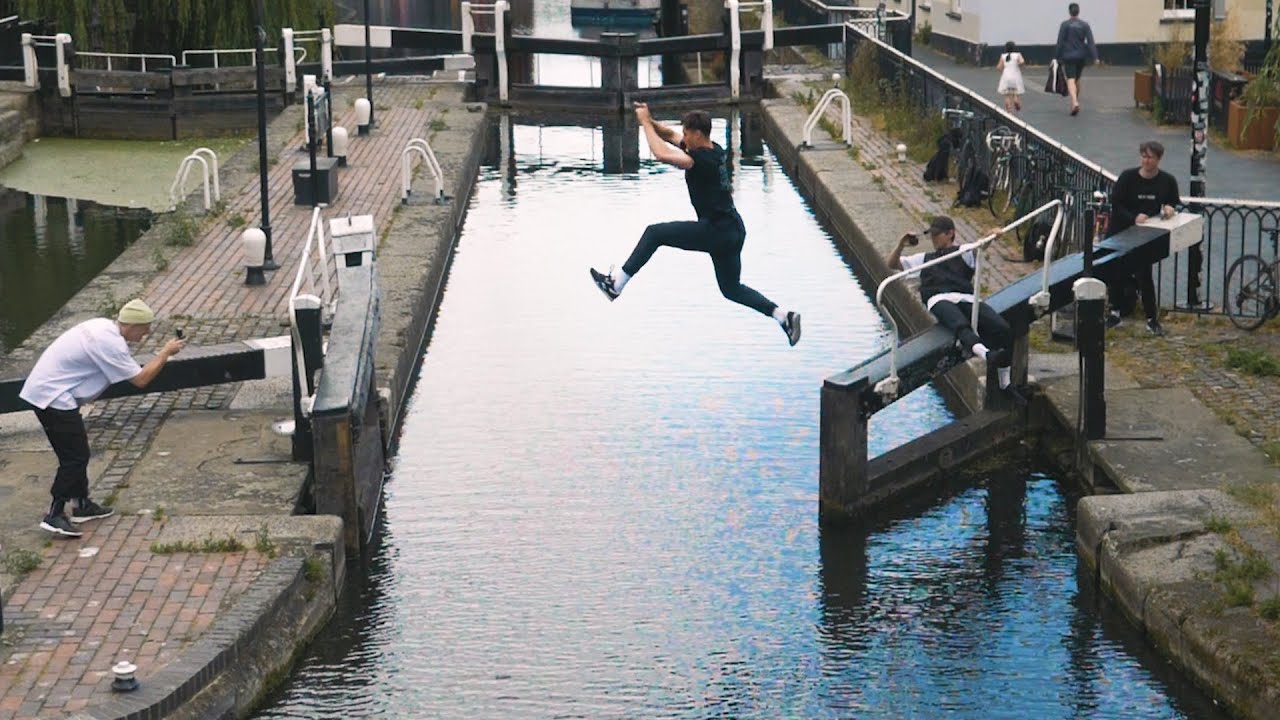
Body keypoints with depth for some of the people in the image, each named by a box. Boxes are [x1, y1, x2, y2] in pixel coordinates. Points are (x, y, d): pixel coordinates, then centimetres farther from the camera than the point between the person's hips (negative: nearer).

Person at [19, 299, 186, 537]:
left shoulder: (103, 326, 7)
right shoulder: (110, 342, -21)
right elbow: (140, 379, -17)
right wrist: (166, 352, -9)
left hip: (40, 389, 10)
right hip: (54, 397, -10)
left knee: (76, 453, 18)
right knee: (75, 457, -9)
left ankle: (81, 504, 26)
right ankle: (55, 515, -9)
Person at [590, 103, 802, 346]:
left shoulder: (702, 160, -18)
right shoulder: (715, 151, 9)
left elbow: (662, 154, -28)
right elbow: (670, 135, 19)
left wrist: (645, 123, -17)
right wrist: (650, 122, 3)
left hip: (716, 232, -10)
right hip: (734, 230, 10)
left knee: (654, 233, -3)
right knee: (731, 288, 21)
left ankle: (615, 285, -2)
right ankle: (783, 316, 10)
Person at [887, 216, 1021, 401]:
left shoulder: (964, 252, 27)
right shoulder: (924, 259, 36)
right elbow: (892, 264, 35)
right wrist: (900, 245, 15)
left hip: (966, 298, 0)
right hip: (939, 300, 0)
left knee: (1002, 329, -20)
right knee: (960, 325, -37)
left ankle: (1006, 383, -9)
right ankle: (986, 354, -65)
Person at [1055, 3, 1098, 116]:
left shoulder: (1064, 25, -7)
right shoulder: (1085, 25, 0)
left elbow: (1060, 42, -6)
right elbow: (1090, 42, -6)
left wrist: (1057, 57, 2)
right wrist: (1095, 57, -8)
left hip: (1068, 56, -3)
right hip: (1081, 56, 3)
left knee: (1071, 80, -9)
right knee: (1077, 79, 19)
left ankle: (1075, 102, -30)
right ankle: (1075, 102, 31)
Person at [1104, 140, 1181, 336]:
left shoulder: (1168, 181, -3)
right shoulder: (1127, 177, -10)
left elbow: (1175, 203, 12)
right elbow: (1116, 205, -11)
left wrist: (1169, 208, -12)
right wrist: (1134, 218, -26)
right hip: (1121, 233, 1)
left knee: (1143, 275, -8)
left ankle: (1152, 319, 3)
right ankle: (1116, 310, 31)